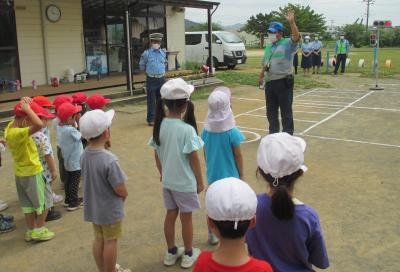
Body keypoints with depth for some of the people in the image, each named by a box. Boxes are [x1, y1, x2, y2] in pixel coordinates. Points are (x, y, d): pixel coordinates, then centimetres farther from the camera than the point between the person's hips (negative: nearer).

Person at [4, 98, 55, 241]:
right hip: (31, 172, -8)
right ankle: (39, 230, 18)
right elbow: (39, 125, -47)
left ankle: (31, 231, 28)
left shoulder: (10, 127, -3)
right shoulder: (18, 133, -30)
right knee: (42, 203, 9)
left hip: (21, 172, 8)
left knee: (28, 204, 18)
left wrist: (26, 106, -6)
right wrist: (27, 108, -33)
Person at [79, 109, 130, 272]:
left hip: (93, 206, 7)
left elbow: (87, 179, 5)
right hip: (110, 209, -7)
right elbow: (120, 190, -24)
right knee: (110, 242, 12)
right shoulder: (109, 160, -30)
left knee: (99, 239, 21)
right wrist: (124, 196, 0)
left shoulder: (84, 155, -6)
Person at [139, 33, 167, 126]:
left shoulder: (163, 52, 5)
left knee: (161, 99, 13)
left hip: (161, 79, 4)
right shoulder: (146, 53, -7)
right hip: (151, 79, -4)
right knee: (151, 100, -1)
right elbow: (142, 65, 5)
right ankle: (151, 119, 6)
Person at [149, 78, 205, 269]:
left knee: (170, 215, 18)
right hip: (185, 182, -5)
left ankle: (171, 253, 34)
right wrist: (200, 182, -4)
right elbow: (194, 159, -16)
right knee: (186, 217, 12)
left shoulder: (159, 125, -7)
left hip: (167, 181, 5)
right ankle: (188, 254, 29)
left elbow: (156, 155, 3)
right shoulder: (187, 129, -23)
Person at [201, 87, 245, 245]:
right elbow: (238, 157, -11)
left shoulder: (206, 131, -7)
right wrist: (241, 174, 2)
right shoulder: (232, 133, -20)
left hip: (213, 175, 4)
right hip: (230, 175, -4)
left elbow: (205, 154, 3)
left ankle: (212, 235, 30)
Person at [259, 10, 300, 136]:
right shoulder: (268, 47, 15)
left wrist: (291, 22, -37)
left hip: (284, 82, -7)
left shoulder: (287, 44, -6)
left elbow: (296, 37, -27)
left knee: (286, 111, 0)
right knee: (271, 111, 14)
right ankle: (273, 133, 27)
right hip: (270, 82, 7)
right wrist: (261, 76, 19)